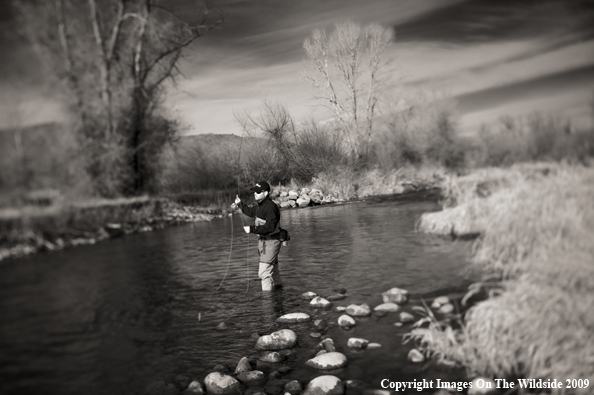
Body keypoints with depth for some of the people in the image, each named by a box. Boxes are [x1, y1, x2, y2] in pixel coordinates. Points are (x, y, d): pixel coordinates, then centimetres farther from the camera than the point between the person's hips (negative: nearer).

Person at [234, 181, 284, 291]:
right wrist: (240, 204, 30)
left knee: (264, 272, -9)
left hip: (271, 241, -10)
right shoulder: (259, 205, 7)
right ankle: (278, 286, 43)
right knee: (273, 269, 25)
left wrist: (252, 229, -31)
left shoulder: (270, 207, -23)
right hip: (263, 240, 10)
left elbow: (270, 227, -30)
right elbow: (251, 212, 29)